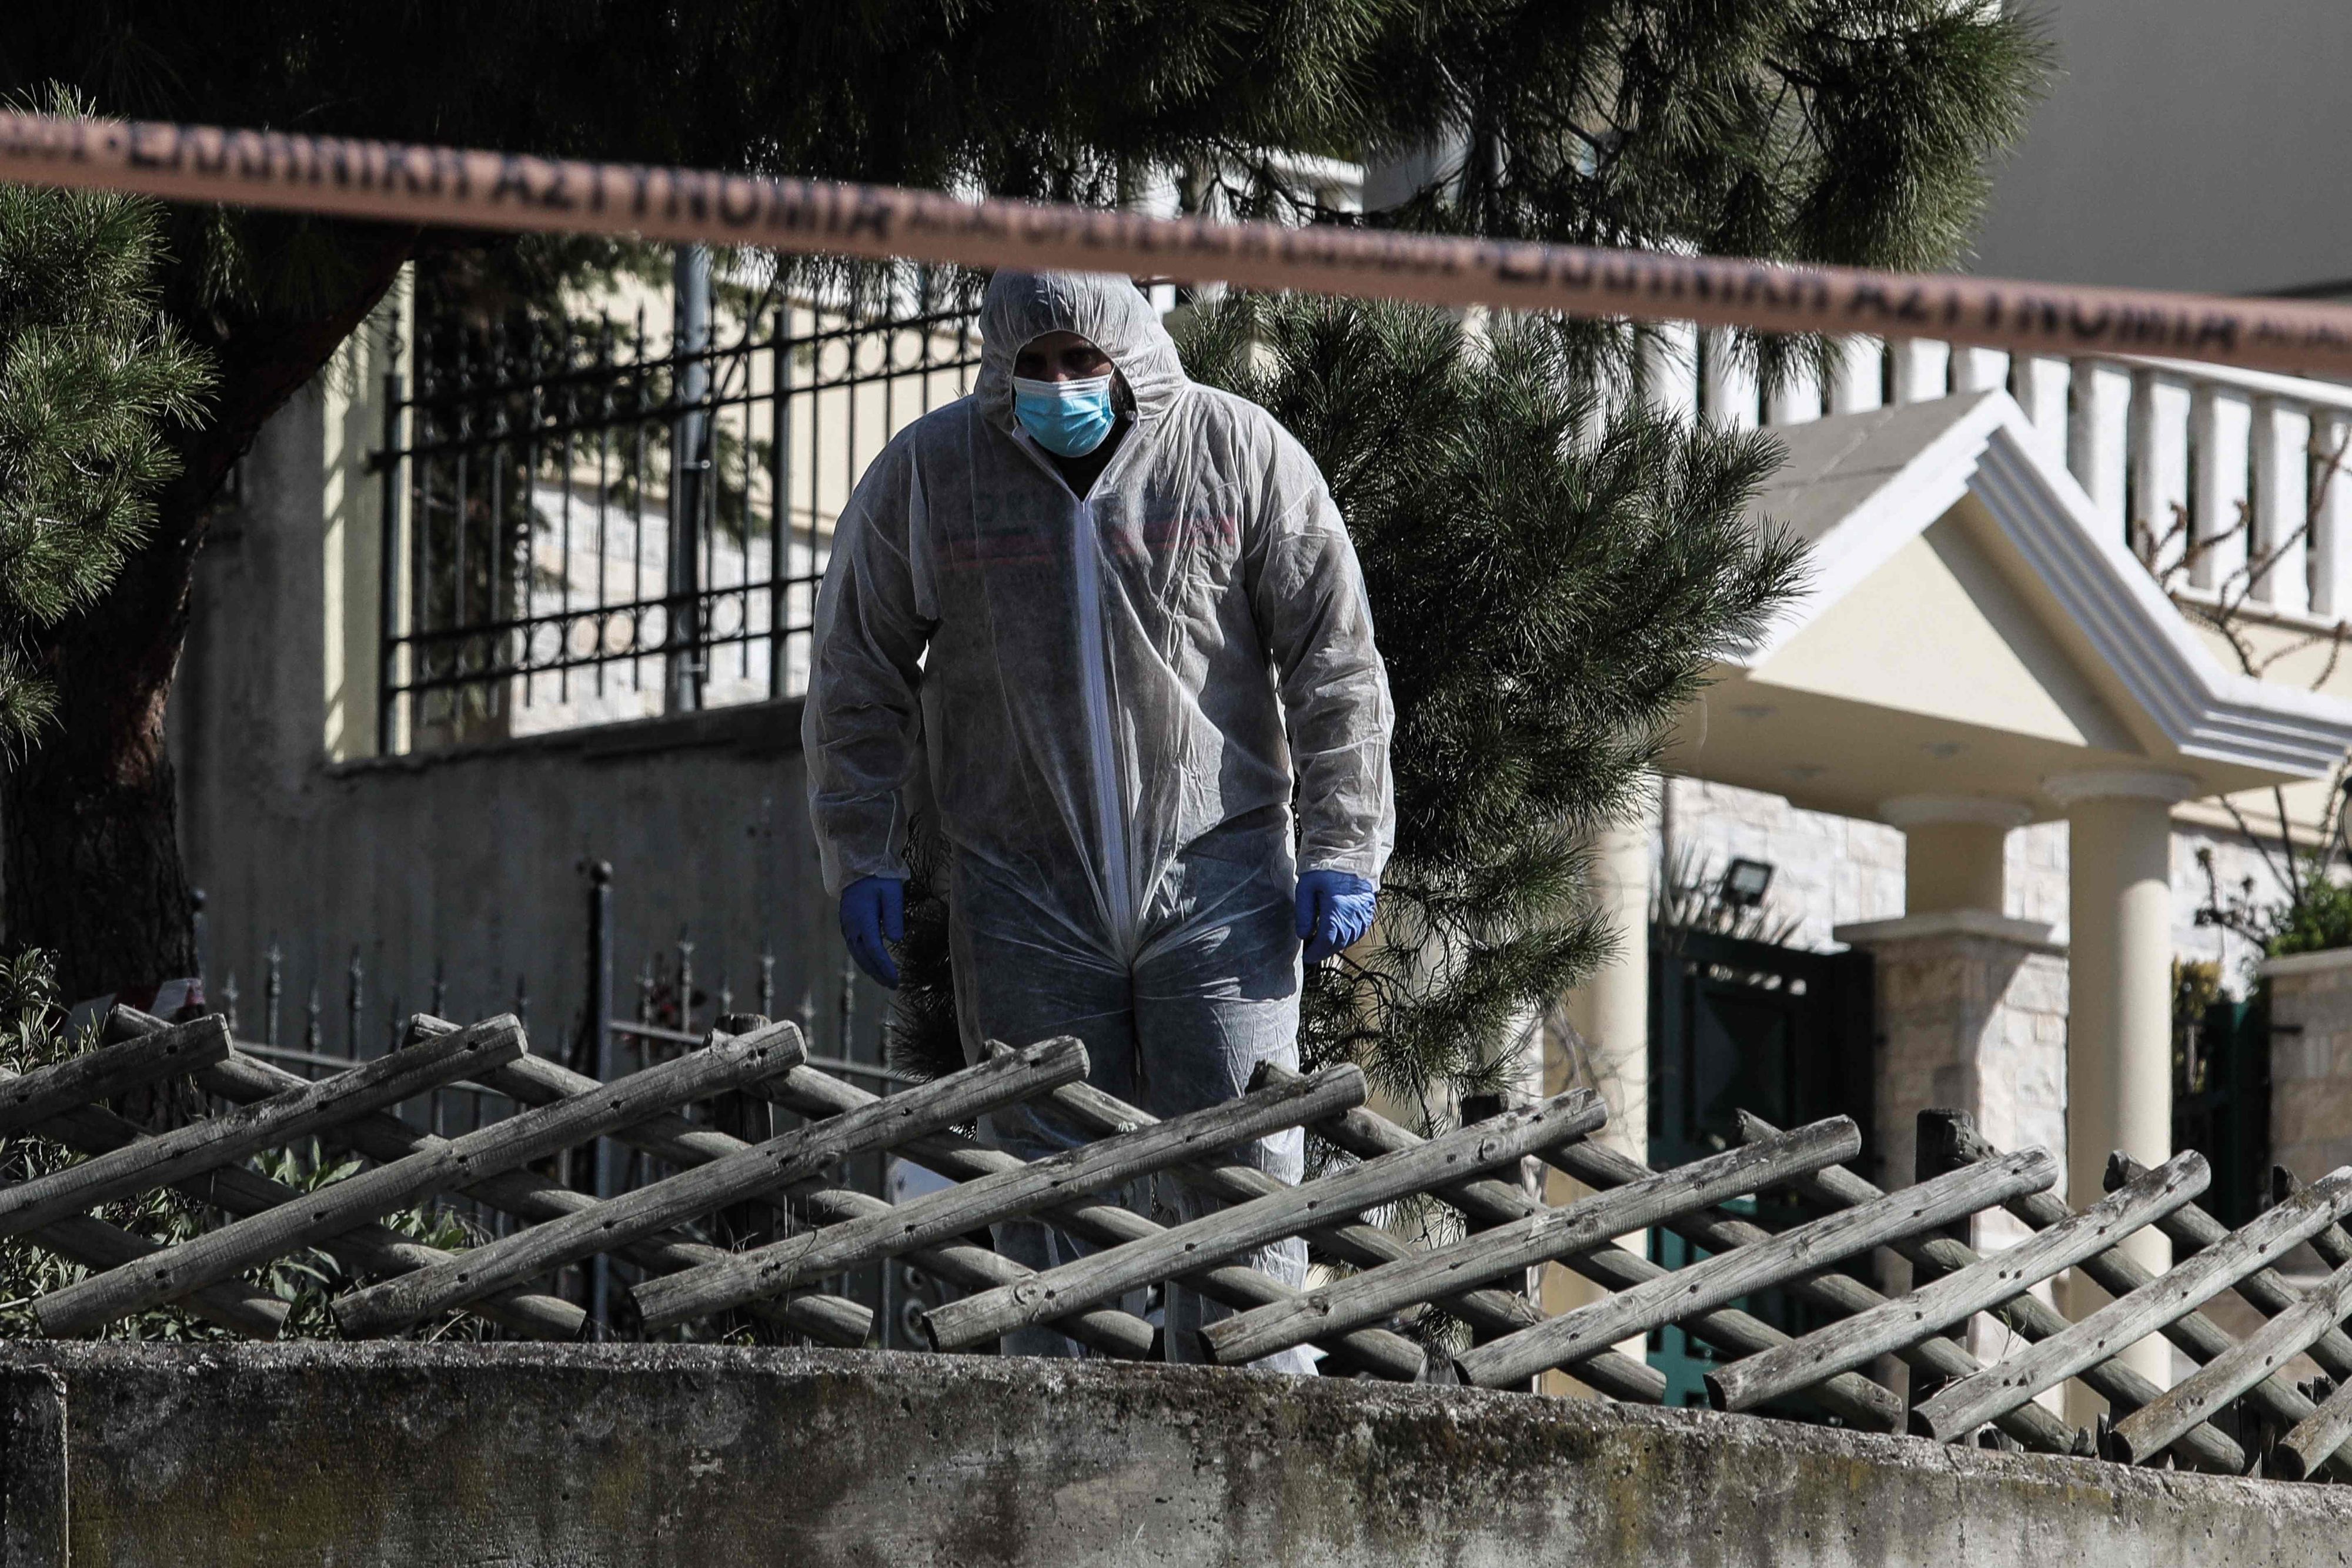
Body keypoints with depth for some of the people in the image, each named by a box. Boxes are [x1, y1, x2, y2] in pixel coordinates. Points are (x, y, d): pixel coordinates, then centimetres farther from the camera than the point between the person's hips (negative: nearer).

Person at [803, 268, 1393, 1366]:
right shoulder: (925, 474, 3)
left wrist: (1341, 851, -2)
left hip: (1217, 877, -1)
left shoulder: (1242, 453, -1)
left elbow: (1335, 661, 3)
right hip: (1024, 895, 1)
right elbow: (857, 681, 11)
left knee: (1244, 1173, -5)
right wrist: (864, 858, 3)